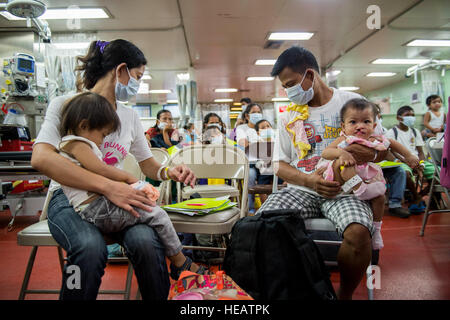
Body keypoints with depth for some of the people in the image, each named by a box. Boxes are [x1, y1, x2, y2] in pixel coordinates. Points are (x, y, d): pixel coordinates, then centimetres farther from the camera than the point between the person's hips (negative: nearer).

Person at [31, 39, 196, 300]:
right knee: (91, 247, -36)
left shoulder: (130, 116, 13)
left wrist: (170, 171, -8)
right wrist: (107, 186, -33)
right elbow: (41, 158, -21)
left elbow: (149, 165, 18)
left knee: (147, 242, -29)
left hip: (116, 199, 4)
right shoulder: (66, 105, -3)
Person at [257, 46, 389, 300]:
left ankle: (344, 295, -2)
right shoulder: (289, 115, 13)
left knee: (358, 233, -32)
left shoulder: (352, 102, 6)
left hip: (344, 189, -2)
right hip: (301, 190, 2)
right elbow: (280, 164, 11)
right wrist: (309, 180, -10)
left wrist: (371, 154, -15)